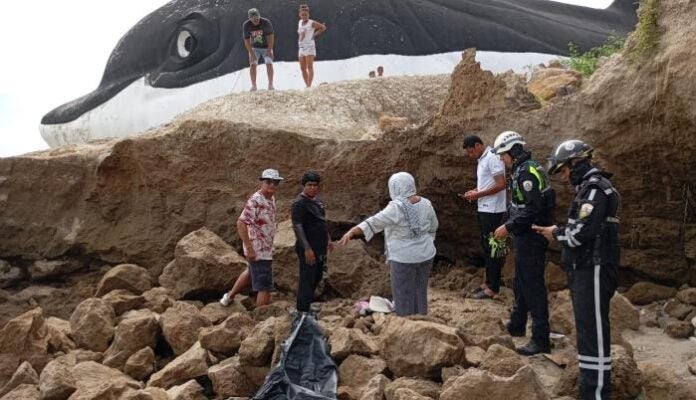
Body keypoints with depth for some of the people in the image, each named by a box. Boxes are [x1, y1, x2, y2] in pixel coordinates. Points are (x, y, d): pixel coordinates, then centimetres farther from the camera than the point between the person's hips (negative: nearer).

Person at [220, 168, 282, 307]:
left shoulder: (271, 199, 5)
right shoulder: (255, 201, -22)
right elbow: (241, 223, -28)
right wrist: (249, 248, -29)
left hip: (266, 248, 10)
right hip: (258, 250, -10)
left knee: (251, 272, 31)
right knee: (265, 287, -5)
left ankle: (229, 297, 49)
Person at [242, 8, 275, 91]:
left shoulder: (266, 23, -22)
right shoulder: (246, 25, -18)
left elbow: (271, 37, -16)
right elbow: (246, 41, -13)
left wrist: (269, 50, -20)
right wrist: (251, 53, -18)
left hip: (266, 47, -1)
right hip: (254, 48, 1)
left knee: (269, 64, -13)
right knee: (252, 65, -9)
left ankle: (270, 84, -10)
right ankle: (253, 86, -7)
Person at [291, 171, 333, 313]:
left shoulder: (317, 200, 12)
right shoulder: (299, 203, -16)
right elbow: (297, 227, -23)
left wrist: (328, 239, 24)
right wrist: (307, 248, -28)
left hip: (320, 248, 9)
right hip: (308, 249, -9)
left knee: (317, 277, 18)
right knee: (307, 279, -6)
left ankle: (307, 304, 34)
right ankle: (303, 311, 1)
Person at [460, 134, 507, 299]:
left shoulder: (492, 158, -16)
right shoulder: (482, 160, 14)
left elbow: (501, 185, -22)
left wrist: (478, 195, -18)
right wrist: (475, 191, 6)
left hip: (492, 210, -10)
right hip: (484, 209, 10)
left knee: (492, 247, -4)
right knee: (486, 246, 15)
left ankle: (493, 288, 2)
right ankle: (489, 281, 24)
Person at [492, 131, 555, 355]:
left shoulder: (526, 172, -20)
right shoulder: (526, 169, 13)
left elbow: (533, 208, -26)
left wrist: (508, 227, -21)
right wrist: (510, 227, 18)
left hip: (530, 238, -11)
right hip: (527, 236, 11)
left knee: (533, 286, -6)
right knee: (521, 282, 22)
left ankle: (541, 340, -1)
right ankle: (517, 325, 37)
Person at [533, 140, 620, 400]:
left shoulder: (594, 188, -16)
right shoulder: (589, 187, 17)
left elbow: (581, 233, -24)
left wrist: (556, 233, -7)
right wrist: (558, 232, 4)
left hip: (593, 270, -10)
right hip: (585, 268, 10)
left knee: (593, 330, -7)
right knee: (587, 327, 16)